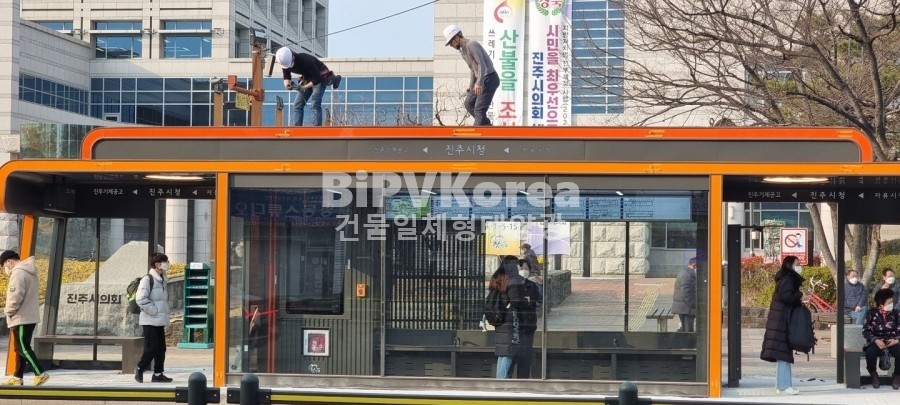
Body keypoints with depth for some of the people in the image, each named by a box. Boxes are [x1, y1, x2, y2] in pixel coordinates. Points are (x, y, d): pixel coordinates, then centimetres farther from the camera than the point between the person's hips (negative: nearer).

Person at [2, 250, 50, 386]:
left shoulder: (18, 272, -16)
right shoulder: (29, 271, 16)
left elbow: (16, 296, -24)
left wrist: (9, 311, -9)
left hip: (21, 318, -10)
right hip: (29, 316, 10)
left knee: (23, 348, -7)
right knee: (21, 348, 12)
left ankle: (40, 374, -11)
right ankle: (17, 377, 15)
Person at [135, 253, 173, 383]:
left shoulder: (162, 280, 15)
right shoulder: (147, 279, -12)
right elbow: (141, 299, -20)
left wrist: (165, 314, 13)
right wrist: (154, 311, -17)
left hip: (160, 321, 8)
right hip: (150, 321, -8)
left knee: (161, 348, 7)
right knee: (152, 347, -9)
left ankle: (158, 373, 12)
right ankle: (140, 369, 7)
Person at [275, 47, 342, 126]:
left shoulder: (305, 61, -35)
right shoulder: (285, 62, -15)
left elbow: (317, 79, -33)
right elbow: (286, 77, 0)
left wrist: (304, 87, -41)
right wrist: (287, 84, -23)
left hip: (320, 77, -7)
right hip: (307, 78, 7)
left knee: (315, 104, -23)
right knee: (297, 105, -1)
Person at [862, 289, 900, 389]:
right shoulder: (872, 313, -1)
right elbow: (866, 331, -4)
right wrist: (876, 340, -20)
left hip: (892, 341, 2)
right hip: (876, 341, -2)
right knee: (870, 352, -37)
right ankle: (874, 376, -7)